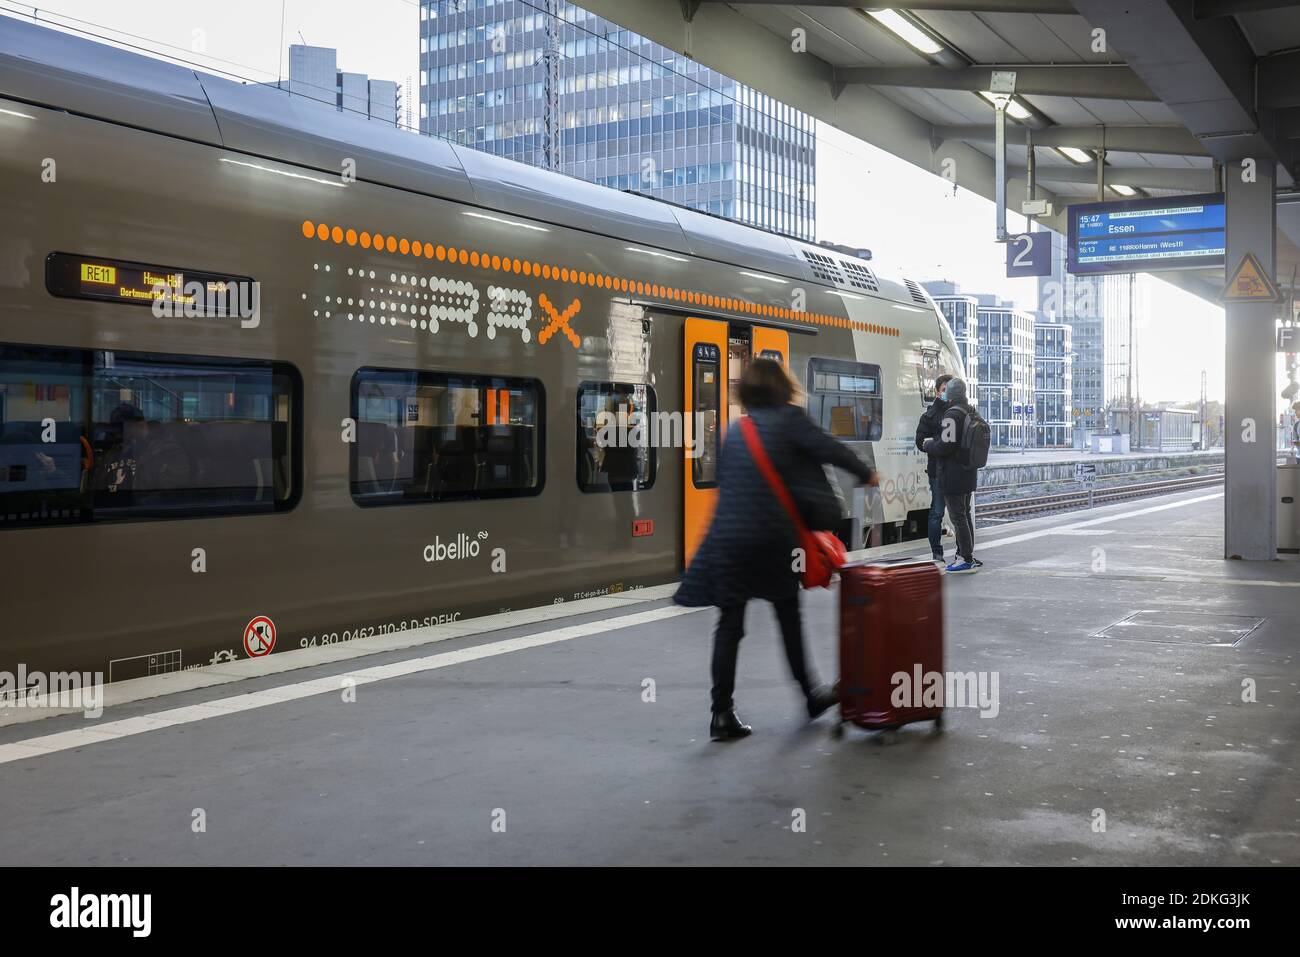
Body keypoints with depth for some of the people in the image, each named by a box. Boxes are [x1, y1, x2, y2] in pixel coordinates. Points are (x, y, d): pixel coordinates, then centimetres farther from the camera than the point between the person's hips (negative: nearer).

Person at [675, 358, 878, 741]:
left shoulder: (734, 430, 14)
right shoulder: (789, 418, -1)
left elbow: (724, 480, 16)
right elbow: (828, 450, -5)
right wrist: (866, 473, 10)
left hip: (728, 537, 3)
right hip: (772, 537, -3)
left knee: (730, 624, 5)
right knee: (788, 616, 14)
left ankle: (722, 713, 3)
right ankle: (811, 695, 28)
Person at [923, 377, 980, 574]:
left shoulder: (952, 415, -18)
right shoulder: (972, 413, 13)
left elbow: (945, 445, -24)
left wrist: (928, 444, -4)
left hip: (953, 475, -10)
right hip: (968, 473, 10)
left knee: (957, 516, -5)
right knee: (965, 514, 17)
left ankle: (966, 558, -5)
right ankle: (967, 555, 24)